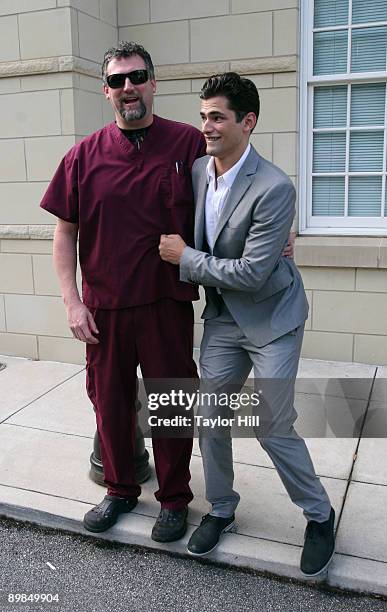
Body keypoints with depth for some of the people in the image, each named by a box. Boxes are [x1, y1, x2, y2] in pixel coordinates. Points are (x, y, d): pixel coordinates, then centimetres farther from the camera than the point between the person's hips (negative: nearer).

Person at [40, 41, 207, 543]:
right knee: (110, 401, 15)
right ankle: (119, 490, 38)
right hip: (104, 307, 3)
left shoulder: (188, 144, -3)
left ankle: (174, 498, 31)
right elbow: (65, 233, 5)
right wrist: (72, 301, -2)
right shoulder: (85, 155, 2)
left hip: (167, 301, -2)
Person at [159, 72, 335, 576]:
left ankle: (319, 516, 26)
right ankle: (221, 509, 34)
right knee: (211, 420, 10)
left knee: (274, 429, 0)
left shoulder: (274, 188, -24)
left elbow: (252, 273, -25)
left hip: (270, 318, -6)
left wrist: (185, 259, -18)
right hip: (222, 317, 6)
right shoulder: (196, 170, -2)